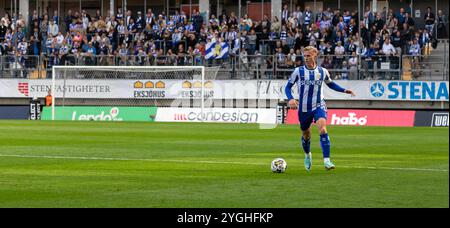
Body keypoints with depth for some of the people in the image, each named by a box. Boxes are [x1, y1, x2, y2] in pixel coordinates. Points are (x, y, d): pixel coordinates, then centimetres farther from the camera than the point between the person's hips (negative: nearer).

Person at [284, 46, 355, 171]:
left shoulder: (323, 71, 1)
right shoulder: (298, 71, -3)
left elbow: (330, 84, 19)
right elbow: (288, 86, 2)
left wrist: (344, 90, 5)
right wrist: (290, 99, -17)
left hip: (319, 106, -1)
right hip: (304, 108, 1)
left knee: (323, 129, -25)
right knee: (306, 135, 14)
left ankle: (326, 160, -29)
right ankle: (307, 155, 47)